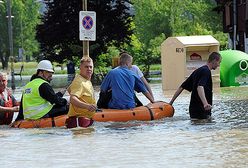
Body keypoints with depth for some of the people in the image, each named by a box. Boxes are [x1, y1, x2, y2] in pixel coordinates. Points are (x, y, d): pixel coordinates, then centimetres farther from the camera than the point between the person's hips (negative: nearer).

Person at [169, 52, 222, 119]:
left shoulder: (197, 71, 18)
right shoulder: (206, 71, -12)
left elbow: (182, 87, 18)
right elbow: (200, 87, -31)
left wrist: (171, 102, 21)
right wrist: (205, 103, -47)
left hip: (193, 110, 10)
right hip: (201, 112, -10)